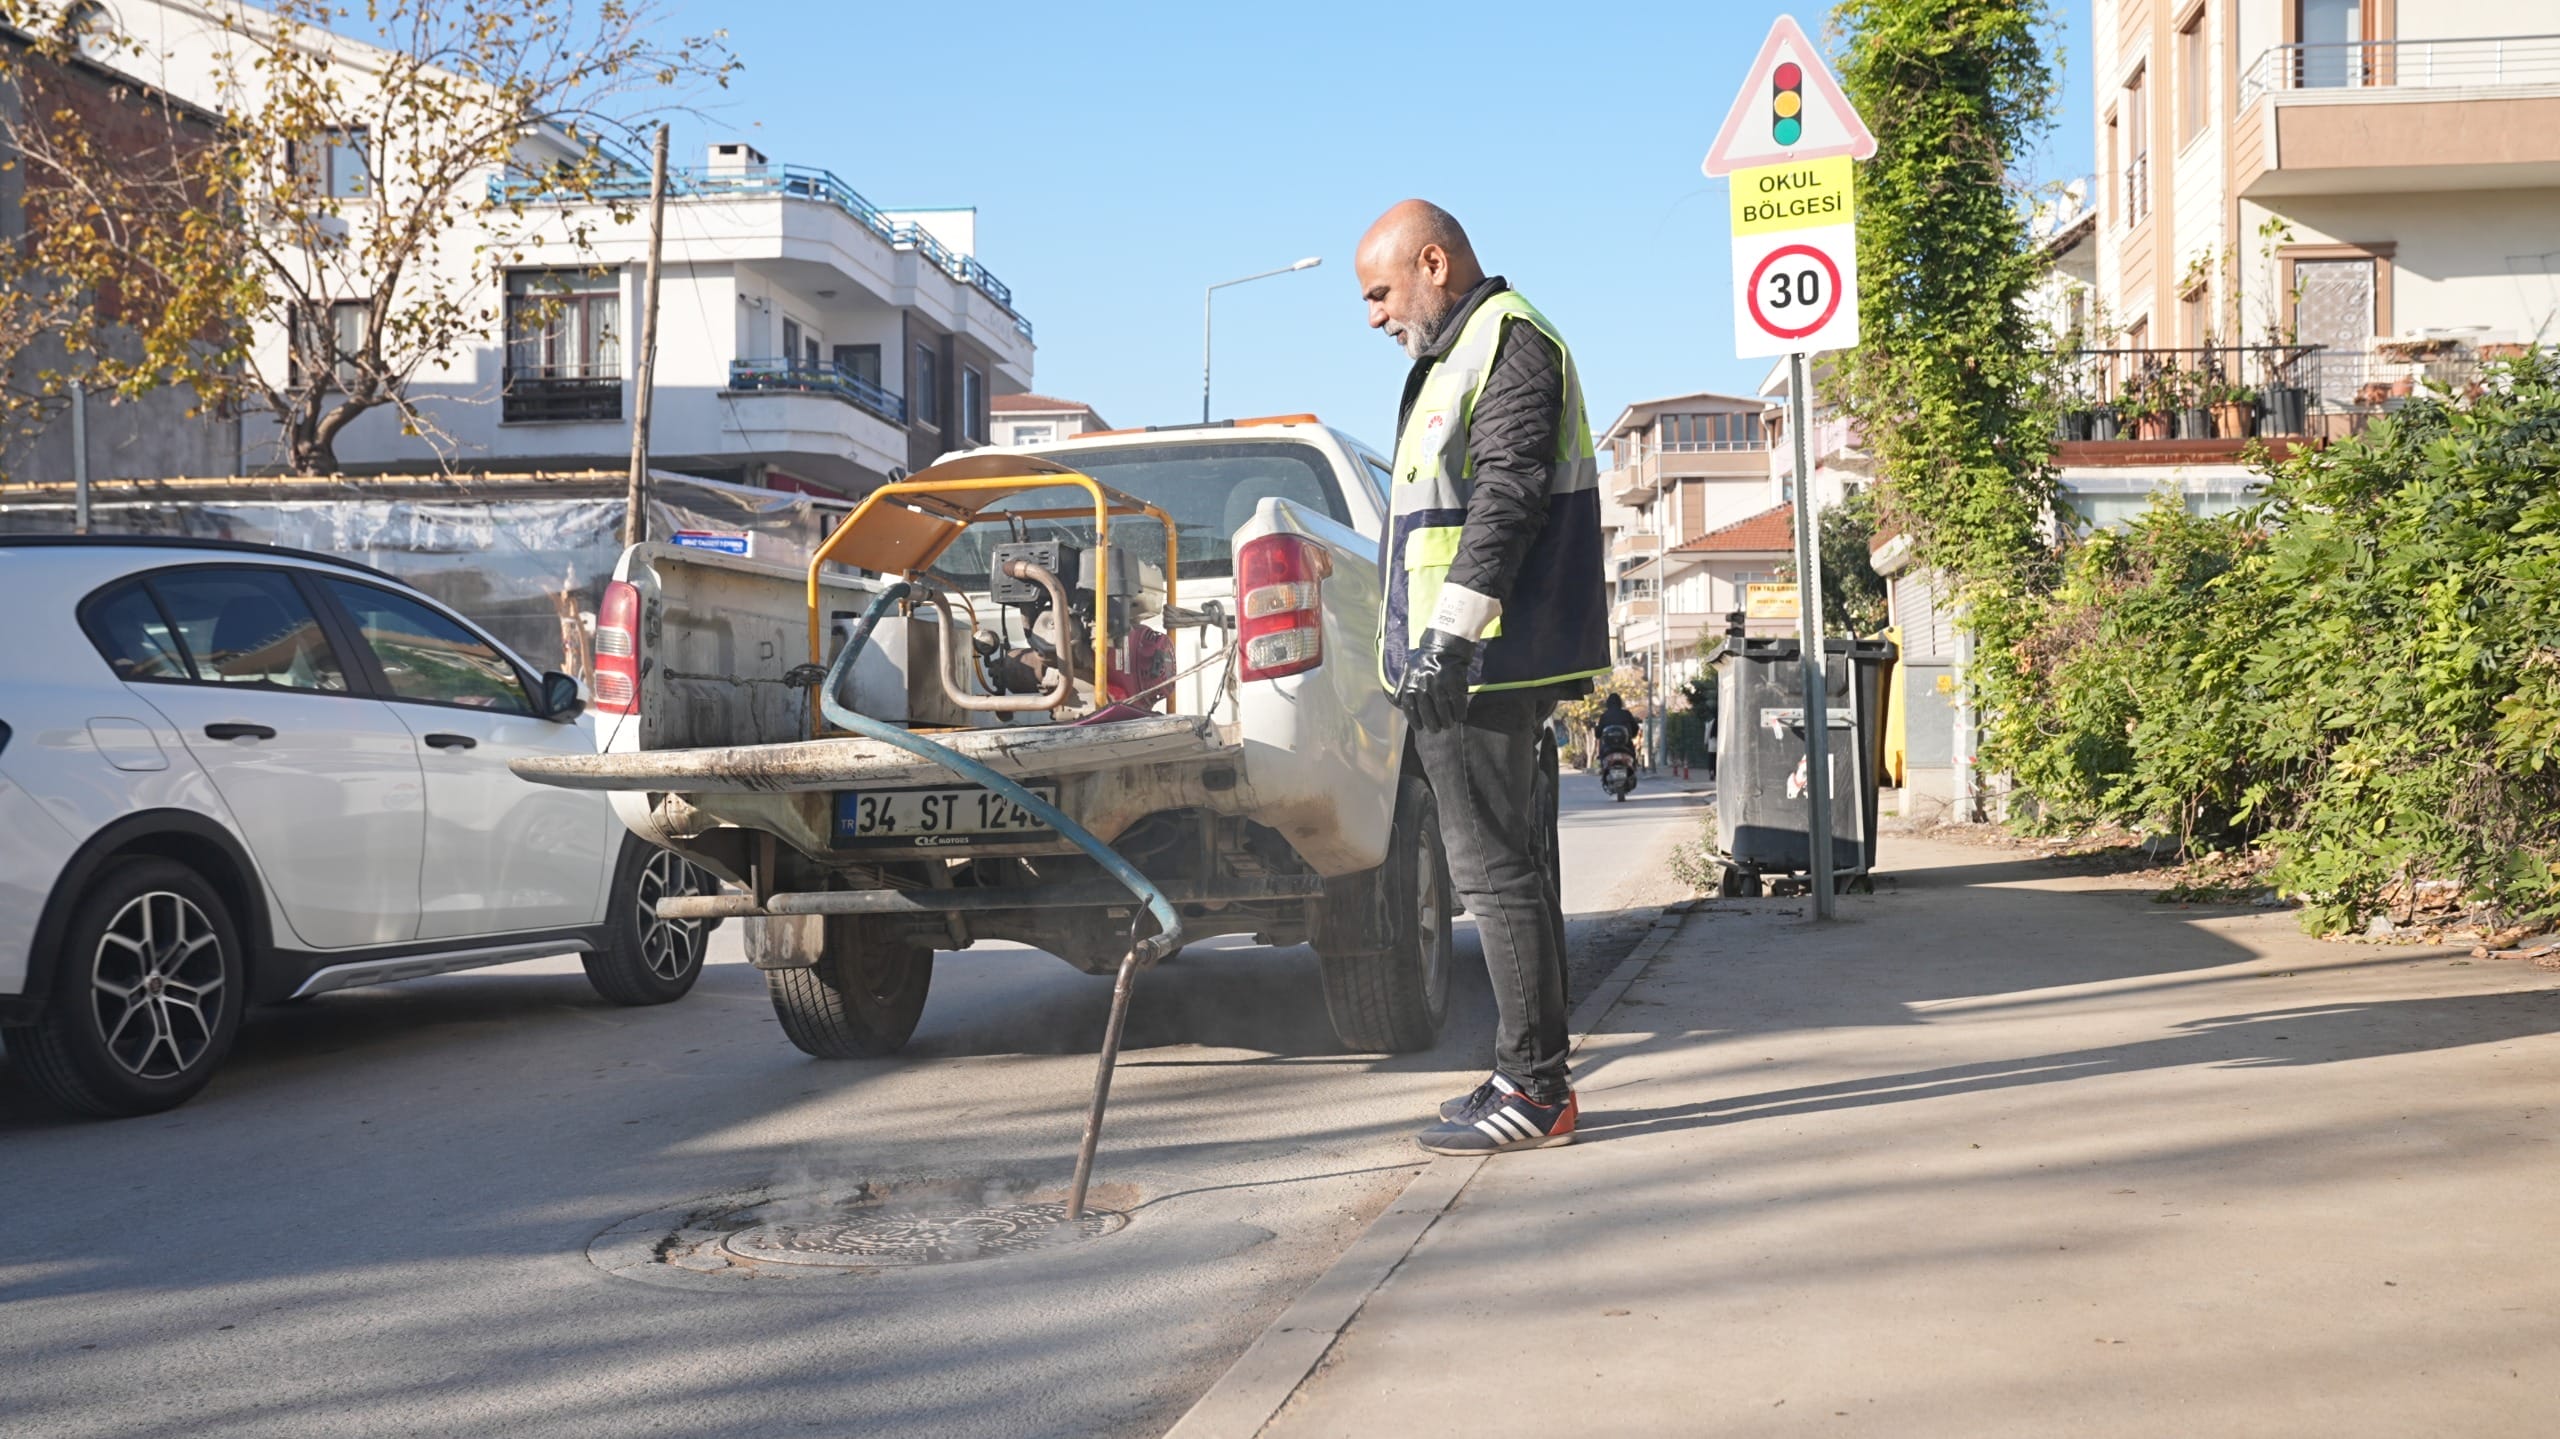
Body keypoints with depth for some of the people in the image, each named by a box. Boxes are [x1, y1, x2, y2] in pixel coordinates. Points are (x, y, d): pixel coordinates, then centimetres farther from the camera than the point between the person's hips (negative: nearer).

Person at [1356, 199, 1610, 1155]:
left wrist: (1450, 632, -26)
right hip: (1457, 668, 11)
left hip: (1480, 666, -11)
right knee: (1505, 866, 12)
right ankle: (1533, 1076, 18)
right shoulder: (1459, 354, 24)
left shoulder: (1510, 342, -8)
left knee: (1495, 869, -9)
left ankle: (1534, 1090, -4)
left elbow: (1508, 496, -20)